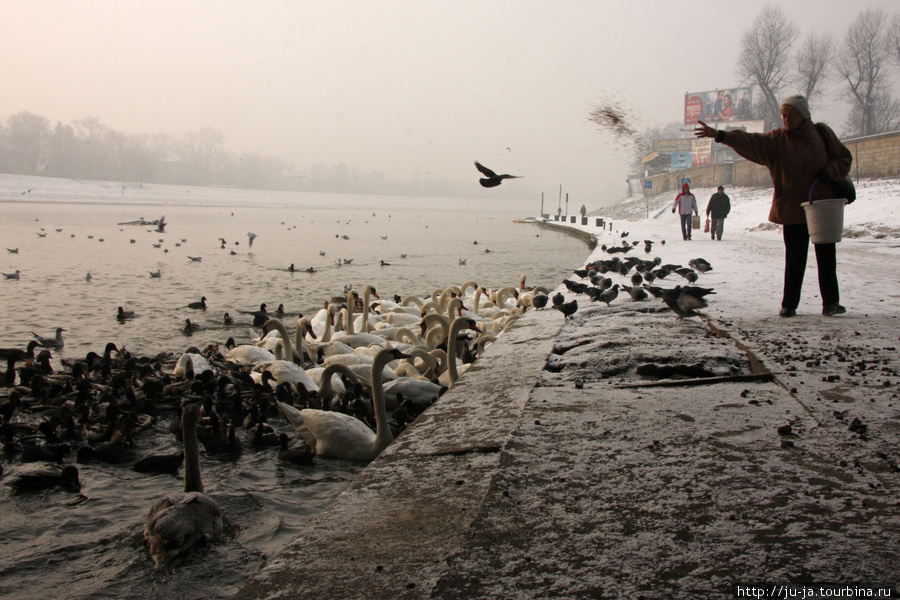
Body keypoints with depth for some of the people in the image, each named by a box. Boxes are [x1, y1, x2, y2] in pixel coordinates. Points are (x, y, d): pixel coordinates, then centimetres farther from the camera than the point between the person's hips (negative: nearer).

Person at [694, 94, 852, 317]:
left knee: (827, 257, 5)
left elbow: (844, 158, 9)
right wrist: (720, 136, -28)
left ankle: (831, 302, 12)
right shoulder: (777, 139, -1)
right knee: (794, 259, 1)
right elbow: (750, 141, -14)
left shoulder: (822, 133, 3)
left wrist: (829, 172, -10)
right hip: (793, 209, -1)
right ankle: (789, 305, 9)